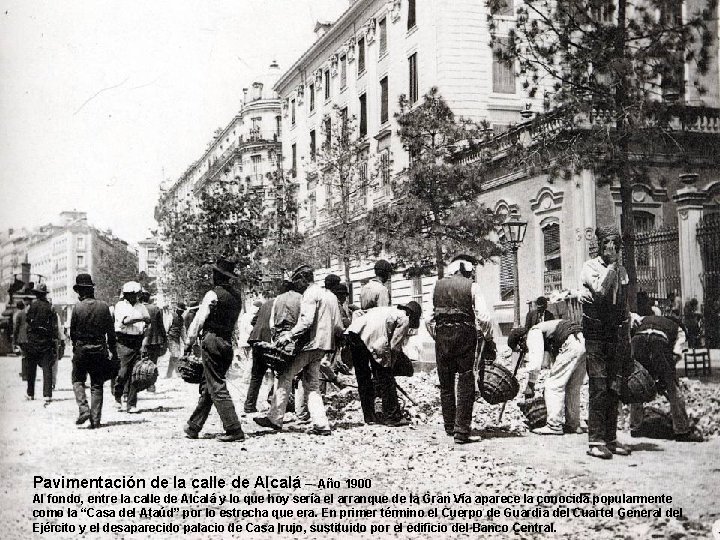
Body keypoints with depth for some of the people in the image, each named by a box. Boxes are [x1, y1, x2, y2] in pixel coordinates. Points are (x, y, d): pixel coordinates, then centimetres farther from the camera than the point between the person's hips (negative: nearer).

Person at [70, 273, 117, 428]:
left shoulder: (78, 307, -9)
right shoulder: (104, 306, -2)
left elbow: (72, 331, -2)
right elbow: (111, 331, 2)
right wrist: (113, 352, 9)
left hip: (81, 349, -2)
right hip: (100, 350, 2)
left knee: (78, 380, 13)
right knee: (97, 385, 8)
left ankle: (84, 409, -7)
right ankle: (95, 419, 5)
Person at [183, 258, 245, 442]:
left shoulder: (213, 294, -12)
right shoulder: (237, 295, 9)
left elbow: (199, 320, -8)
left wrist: (189, 342, 1)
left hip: (212, 342, -8)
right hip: (227, 343, 8)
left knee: (217, 388, -5)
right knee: (206, 387, 16)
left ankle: (234, 430, -9)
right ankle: (193, 428, 23)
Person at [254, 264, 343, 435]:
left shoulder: (310, 294, -9)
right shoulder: (330, 295, 19)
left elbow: (306, 321, -22)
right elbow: (338, 326, 18)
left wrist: (289, 336, -20)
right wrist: (332, 341, 23)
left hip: (309, 344, -9)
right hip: (321, 347, 9)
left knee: (285, 377, -2)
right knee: (311, 385, 11)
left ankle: (274, 418, -3)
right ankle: (321, 424, 4)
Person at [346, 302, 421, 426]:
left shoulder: (389, 311, 36)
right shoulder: (404, 319, 16)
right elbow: (394, 346, 8)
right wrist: (389, 365, 22)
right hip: (374, 336, -7)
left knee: (363, 377, 16)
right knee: (385, 379, 4)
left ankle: (369, 417, 22)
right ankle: (393, 417, 9)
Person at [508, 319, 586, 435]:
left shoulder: (533, 333, 3)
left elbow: (535, 360, -9)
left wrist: (530, 385, -3)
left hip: (572, 344, -10)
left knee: (554, 386, -3)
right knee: (573, 389, 18)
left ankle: (554, 426, -4)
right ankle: (573, 425, 22)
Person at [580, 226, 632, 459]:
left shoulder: (622, 271, 16)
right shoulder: (590, 267, -3)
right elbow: (600, 289, -23)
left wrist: (627, 336, 18)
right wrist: (612, 263, -13)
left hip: (616, 335, 6)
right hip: (596, 334, -6)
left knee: (614, 389, 6)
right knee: (599, 388, -11)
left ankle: (611, 439, 12)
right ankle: (596, 441, -8)